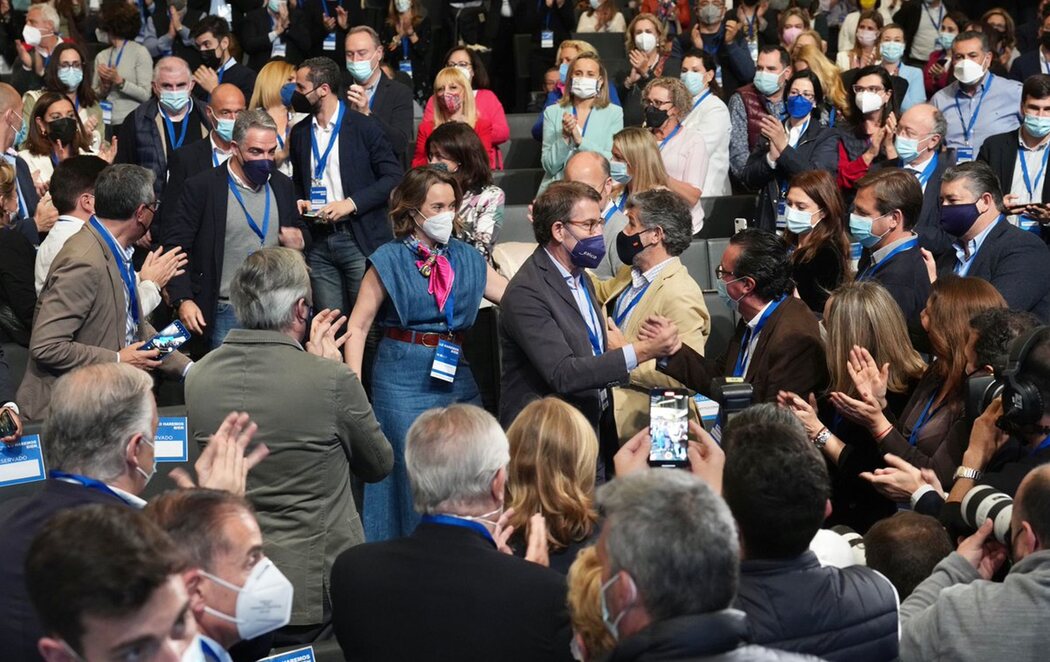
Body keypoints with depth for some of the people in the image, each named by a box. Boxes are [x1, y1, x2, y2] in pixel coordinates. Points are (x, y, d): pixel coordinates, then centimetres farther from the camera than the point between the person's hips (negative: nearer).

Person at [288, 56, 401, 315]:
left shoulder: (365, 128, -4)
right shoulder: (300, 133, 13)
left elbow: (393, 177, -7)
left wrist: (351, 203, -15)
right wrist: (299, 201, 3)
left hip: (360, 239, -5)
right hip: (318, 242, 5)